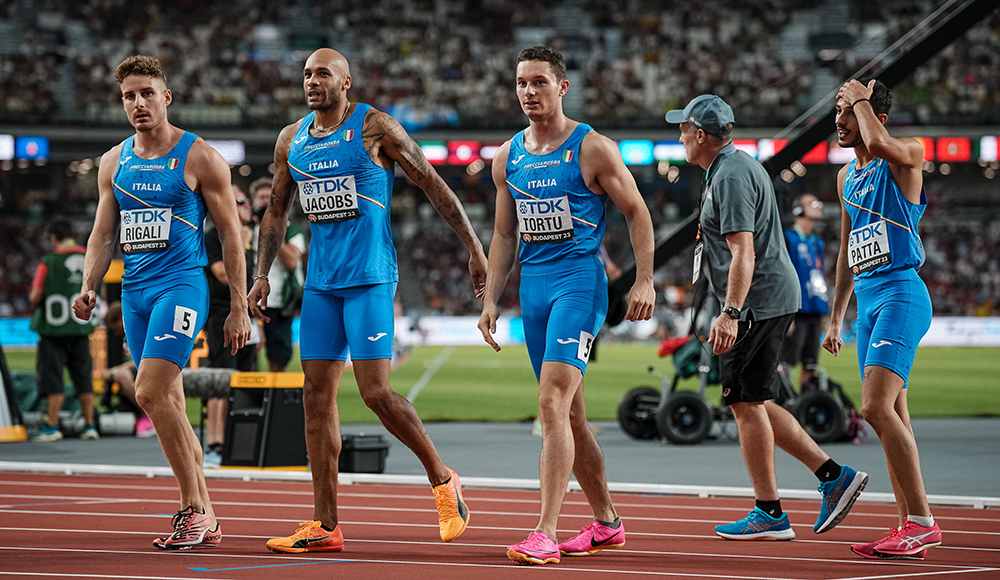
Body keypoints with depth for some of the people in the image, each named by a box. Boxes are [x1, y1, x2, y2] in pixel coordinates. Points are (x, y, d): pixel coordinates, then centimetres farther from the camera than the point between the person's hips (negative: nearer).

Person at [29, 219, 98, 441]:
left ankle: (52, 427, 1)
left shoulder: (49, 262, -10)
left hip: (54, 330, -4)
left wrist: (33, 299, 9)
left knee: (52, 379, 0)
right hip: (81, 328, 4)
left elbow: (35, 297, -12)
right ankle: (89, 425, 9)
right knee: (83, 378, 10)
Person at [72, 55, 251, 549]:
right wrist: (89, 286, -1)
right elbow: (103, 234, 17)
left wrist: (239, 309, -5)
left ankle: (193, 508, -13)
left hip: (182, 285, -6)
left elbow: (231, 235, -2)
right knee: (170, 404, 7)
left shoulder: (200, 158, -4)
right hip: (135, 291, 6)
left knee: (151, 392, -21)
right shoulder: (114, 162, 12)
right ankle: (206, 521, 12)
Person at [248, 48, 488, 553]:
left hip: (369, 278, -6)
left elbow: (434, 186, -2)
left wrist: (475, 250, -3)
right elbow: (276, 213, 20)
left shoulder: (375, 129, -6)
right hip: (320, 283, 6)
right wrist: (262, 275, 9)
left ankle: (442, 481, 7)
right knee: (317, 395, 2)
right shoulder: (292, 140, 11)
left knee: (376, 392, -14)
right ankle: (325, 526, 5)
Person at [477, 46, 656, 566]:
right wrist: (491, 300, 11)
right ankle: (606, 523, 26)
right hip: (533, 287, 7)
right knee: (569, 414, 12)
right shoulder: (508, 158, 12)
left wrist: (645, 280, -10)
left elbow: (637, 212, -1)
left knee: (553, 402, -20)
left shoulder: (592, 149, -5)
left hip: (579, 280, -7)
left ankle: (545, 534, -24)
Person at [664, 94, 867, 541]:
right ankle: (833, 475, 8)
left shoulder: (730, 176, -16)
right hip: (775, 300, 11)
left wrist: (730, 313, -32)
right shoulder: (740, 166, 18)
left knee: (746, 403, -5)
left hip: (757, 302, -11)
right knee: (750, 403, 12)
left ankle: (769, 514, -2)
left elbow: (743, 253, -25)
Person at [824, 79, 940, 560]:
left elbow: (878, 144, -32)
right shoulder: (847, 176, 17)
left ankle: (922, 521, -19)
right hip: (867, 299, 9)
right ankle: (909, 529, 10)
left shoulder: (907, 156, -7)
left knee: (876, 408, -20)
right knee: (892, 416, 8)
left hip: (901, 291, -9)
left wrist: (860, 98, -14)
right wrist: (836, 318, 23)